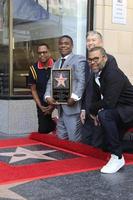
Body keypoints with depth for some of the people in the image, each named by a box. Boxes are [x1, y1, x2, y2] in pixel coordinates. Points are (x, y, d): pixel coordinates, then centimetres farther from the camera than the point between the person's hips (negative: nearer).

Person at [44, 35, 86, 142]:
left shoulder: (79, 59, -1)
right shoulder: (56, 63, 23)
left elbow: (82, 81, -12)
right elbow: (51, 82, 17)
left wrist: (74, 97, -24)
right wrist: (48, 96, -1)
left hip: (72, 105, -7)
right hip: (60, 107, 7)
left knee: (74, 140, -6)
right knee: (61, 139, 11)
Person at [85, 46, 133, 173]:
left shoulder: (113, 73, -24)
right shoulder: (97, 75, 3)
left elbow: (108, 102, -32)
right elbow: (96, 98, 9)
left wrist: (92, 110, -15)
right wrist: (95, 113, -9)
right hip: (118, 111, 10)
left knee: (105, 115, -33)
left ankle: (117, 157, -23)